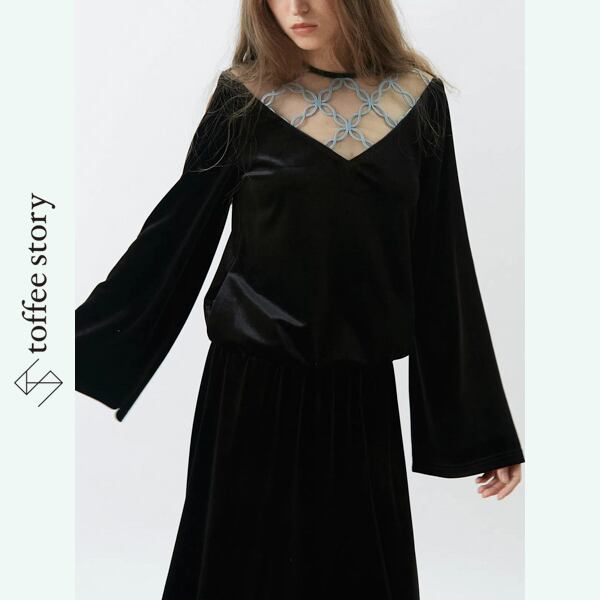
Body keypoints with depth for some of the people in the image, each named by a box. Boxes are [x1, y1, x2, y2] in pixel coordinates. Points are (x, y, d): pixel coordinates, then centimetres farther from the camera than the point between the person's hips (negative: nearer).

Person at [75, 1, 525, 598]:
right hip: (253, 389, -1)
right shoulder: (244, 96, -3)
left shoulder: (419, 99, 1)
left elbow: (443, 268, 2)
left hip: (363, 394, 2)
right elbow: (177, 233, 0)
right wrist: (77, 344, -1)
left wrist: (485, 428, 4)